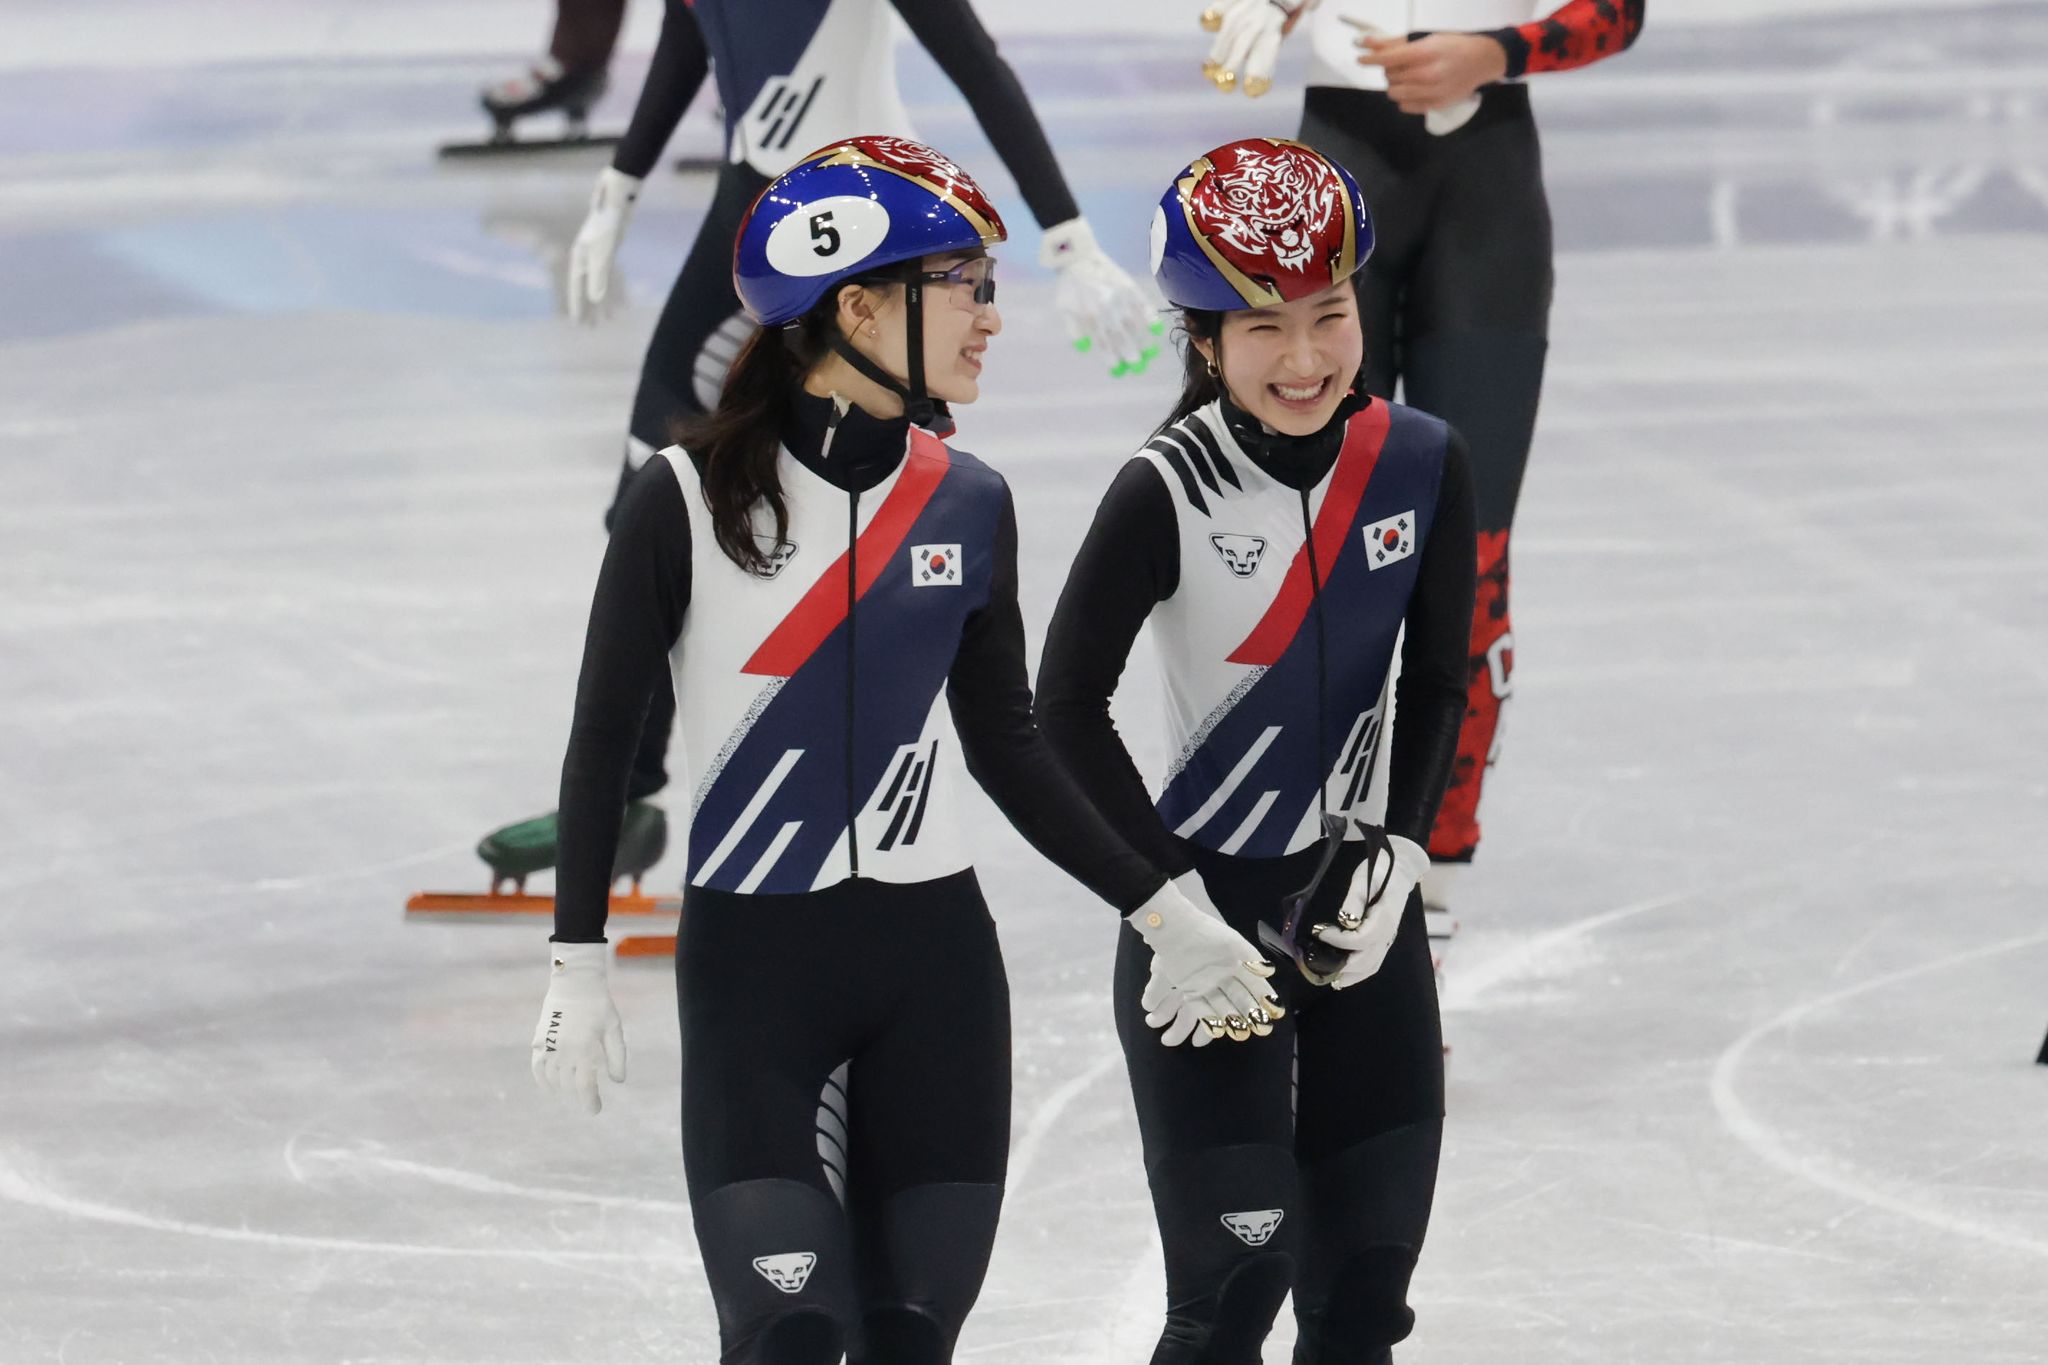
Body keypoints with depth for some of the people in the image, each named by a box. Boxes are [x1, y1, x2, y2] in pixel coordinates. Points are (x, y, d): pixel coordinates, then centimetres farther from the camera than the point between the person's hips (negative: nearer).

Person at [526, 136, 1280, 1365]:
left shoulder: (967, 504, 3)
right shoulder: (691, 500, -9)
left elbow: (1005, 743, 12)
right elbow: (605, 735, -3)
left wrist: (1163, 913, 9)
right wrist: (579, 966, -5)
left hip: (936, 958, 4)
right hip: (752, 959, -4)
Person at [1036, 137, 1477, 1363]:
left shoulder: (1422, 466, -6)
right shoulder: (1168, 494, -18)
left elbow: (1436, 686, 6)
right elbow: (1069, 709, -13)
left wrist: (1393, 859, -3)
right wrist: (1176, 896, -13)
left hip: (1357, 897, 4)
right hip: (1205, 902, -4)